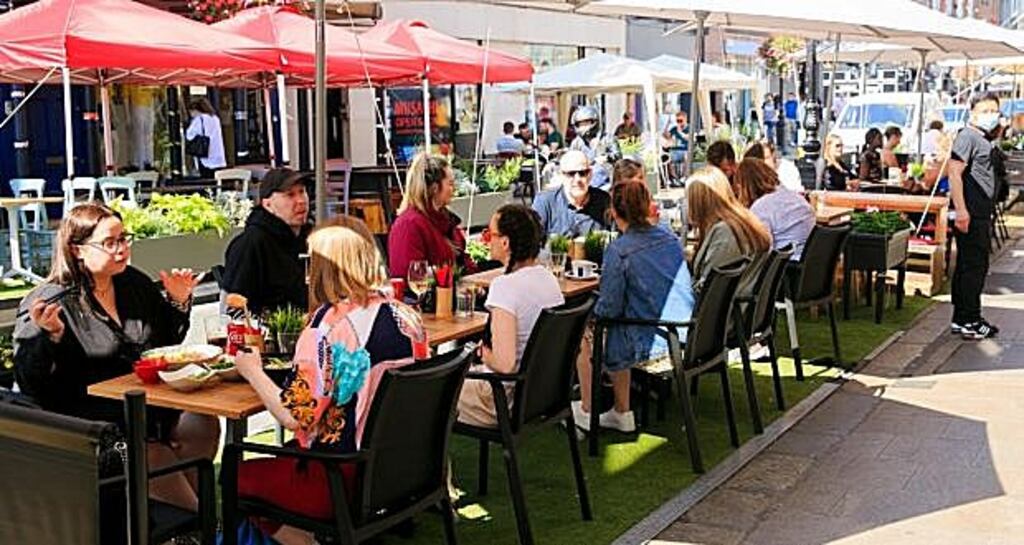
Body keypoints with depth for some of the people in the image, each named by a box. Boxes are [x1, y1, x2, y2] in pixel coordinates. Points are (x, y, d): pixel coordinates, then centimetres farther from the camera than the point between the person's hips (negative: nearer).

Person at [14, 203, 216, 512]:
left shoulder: (136, 284, 11)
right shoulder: (48, 303, -6)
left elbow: (166, 344, 24)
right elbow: (30, 384, -11)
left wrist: (178, 303, 8)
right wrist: (50, 336, -27)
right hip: (88, 411, -6)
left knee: (203, 426, -19)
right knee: (149, 449, -29)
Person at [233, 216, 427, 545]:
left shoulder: (328, 328, -21)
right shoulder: (404, 315, -1)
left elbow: (294, 417, -20)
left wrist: (252, 371, -3)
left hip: (348, 483, -7)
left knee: (239, 476, 13)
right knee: (285, 454, 28)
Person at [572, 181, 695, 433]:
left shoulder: (618, 250, -18)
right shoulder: (670, 238, 3)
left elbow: (610, 308, -16)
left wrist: (593, 312, 8)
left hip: (649, 344, -7)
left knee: (583, 339, 18)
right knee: (619, 332, 31)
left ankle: (586, 412, 34)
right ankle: (622, 413, 36)